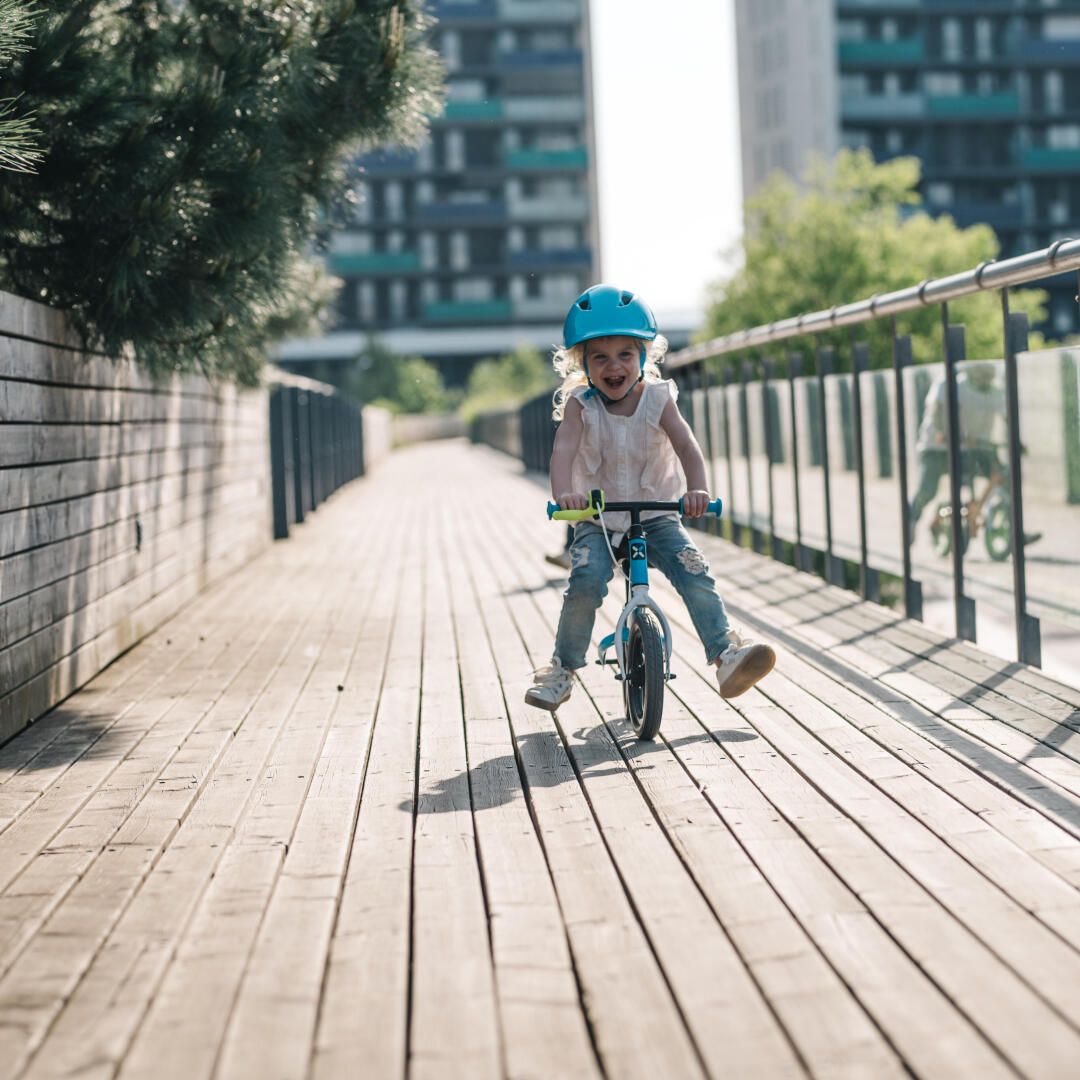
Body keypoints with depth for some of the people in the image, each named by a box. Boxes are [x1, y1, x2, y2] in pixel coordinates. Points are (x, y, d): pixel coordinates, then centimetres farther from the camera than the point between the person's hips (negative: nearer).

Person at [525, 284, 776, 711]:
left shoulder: (657, 400, -4)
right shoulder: (580, 405, -6)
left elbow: (687, 447, -15)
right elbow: (563, 450, -21)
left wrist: (696, 488, -35)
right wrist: (563, 493, -42)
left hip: (656, 514, 1)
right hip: (597, 519, -1)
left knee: (693, 572, -20)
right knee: (586, 580, -24)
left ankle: (726, 652, -15)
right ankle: (562, 667, -8)